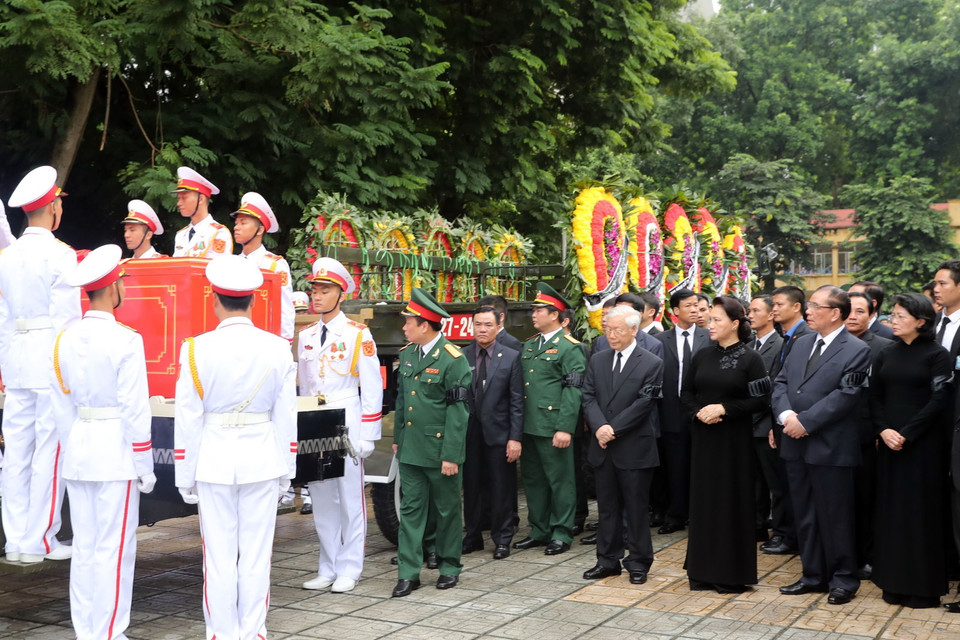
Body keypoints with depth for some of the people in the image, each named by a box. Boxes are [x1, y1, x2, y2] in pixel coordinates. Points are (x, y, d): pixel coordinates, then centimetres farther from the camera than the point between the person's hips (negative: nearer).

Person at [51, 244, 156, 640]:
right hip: (116, 454, -6)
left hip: (78, 455, 6)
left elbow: (62, 407, 9)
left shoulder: (64, 340, 5)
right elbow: (135, 410, -12)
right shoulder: (125, 341, -13)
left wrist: (72, 449, 18)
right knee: (114, 549, 0)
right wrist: (144, 466, -6)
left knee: (84, 547, 12)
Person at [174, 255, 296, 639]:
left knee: (219, 558, 6)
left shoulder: (197, 349, -7)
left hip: (214, 463, -1)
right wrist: (286, 471, 12)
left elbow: (187, 420, -4)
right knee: (256, 556, 8)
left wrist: (186, 477, 4)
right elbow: (286, 418, 2)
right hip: (263, 462, 2)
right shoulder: (278, 349, -2)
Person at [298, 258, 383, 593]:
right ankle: (328, 569, 19)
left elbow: (372, 388, -6)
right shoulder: (306, 335, 11)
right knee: (321, 500, 10)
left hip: (346, 427, -5)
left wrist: (367, 436, -10)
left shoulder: (358, 335, -5)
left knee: (350, 497, 1)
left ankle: (349, 570, 11)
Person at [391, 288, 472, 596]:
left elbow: (457, 411, -14)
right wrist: (397, 439, 15)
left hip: (440, 450, -5)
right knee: (411, 508, 5)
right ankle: (408, 572, 9)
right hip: (410, 449, 6)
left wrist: (451, 455, -16)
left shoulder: (453, 359, -13)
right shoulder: (407, 354, 8)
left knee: (447, 510, 8)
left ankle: (449, 566, 23)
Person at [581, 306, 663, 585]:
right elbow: (589, 397, 3)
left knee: (636, 508, 4)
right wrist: (599, 427, -14)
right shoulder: (597, 362, 10)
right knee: (607, 507, 12)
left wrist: (613, 429, -16)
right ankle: (608, 560, 21)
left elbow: (644, 403, -12)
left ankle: (638, 562, 16)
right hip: (603, 447, 5)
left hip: (634, 448, -4)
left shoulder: (652, 364, -5)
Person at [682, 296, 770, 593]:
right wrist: (699, 411, -8)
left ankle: (732, 573, 12)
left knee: (732, 501, 1)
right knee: (703, 498, 7)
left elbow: (761, 400, -9)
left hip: (734, 440, -4)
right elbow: (686, 392, 12)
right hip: (703, 437, 4)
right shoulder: (701, 356, 6)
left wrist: (723, 408, -16)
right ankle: (703, 570, 17)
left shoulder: (750, 358, -6)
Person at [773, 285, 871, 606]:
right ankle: (814, 575, 25)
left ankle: (843, 579, 16)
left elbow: (845, 395, -17)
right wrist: (785, 414, -9)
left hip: (830, 447, -7)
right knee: (805, 516, 14)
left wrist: (805, 421, -18)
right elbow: (781, 382, 10)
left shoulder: (857, 351, -8)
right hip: (797, 445, 7)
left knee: (835, 517, 3)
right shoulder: (802, 344, 13)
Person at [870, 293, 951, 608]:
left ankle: (922, 585, 9)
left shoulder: (936, 355, -5)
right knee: (891, 509, 6)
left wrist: (906, 433, -15)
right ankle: (894, 580, 15)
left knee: (920, 510, -1)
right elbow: (875, 397, 8)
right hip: (889, 442, 5)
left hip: (923, 442, -5)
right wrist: (883, 430, -8)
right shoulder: (885, 355, 10)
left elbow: (939, 399, -11)